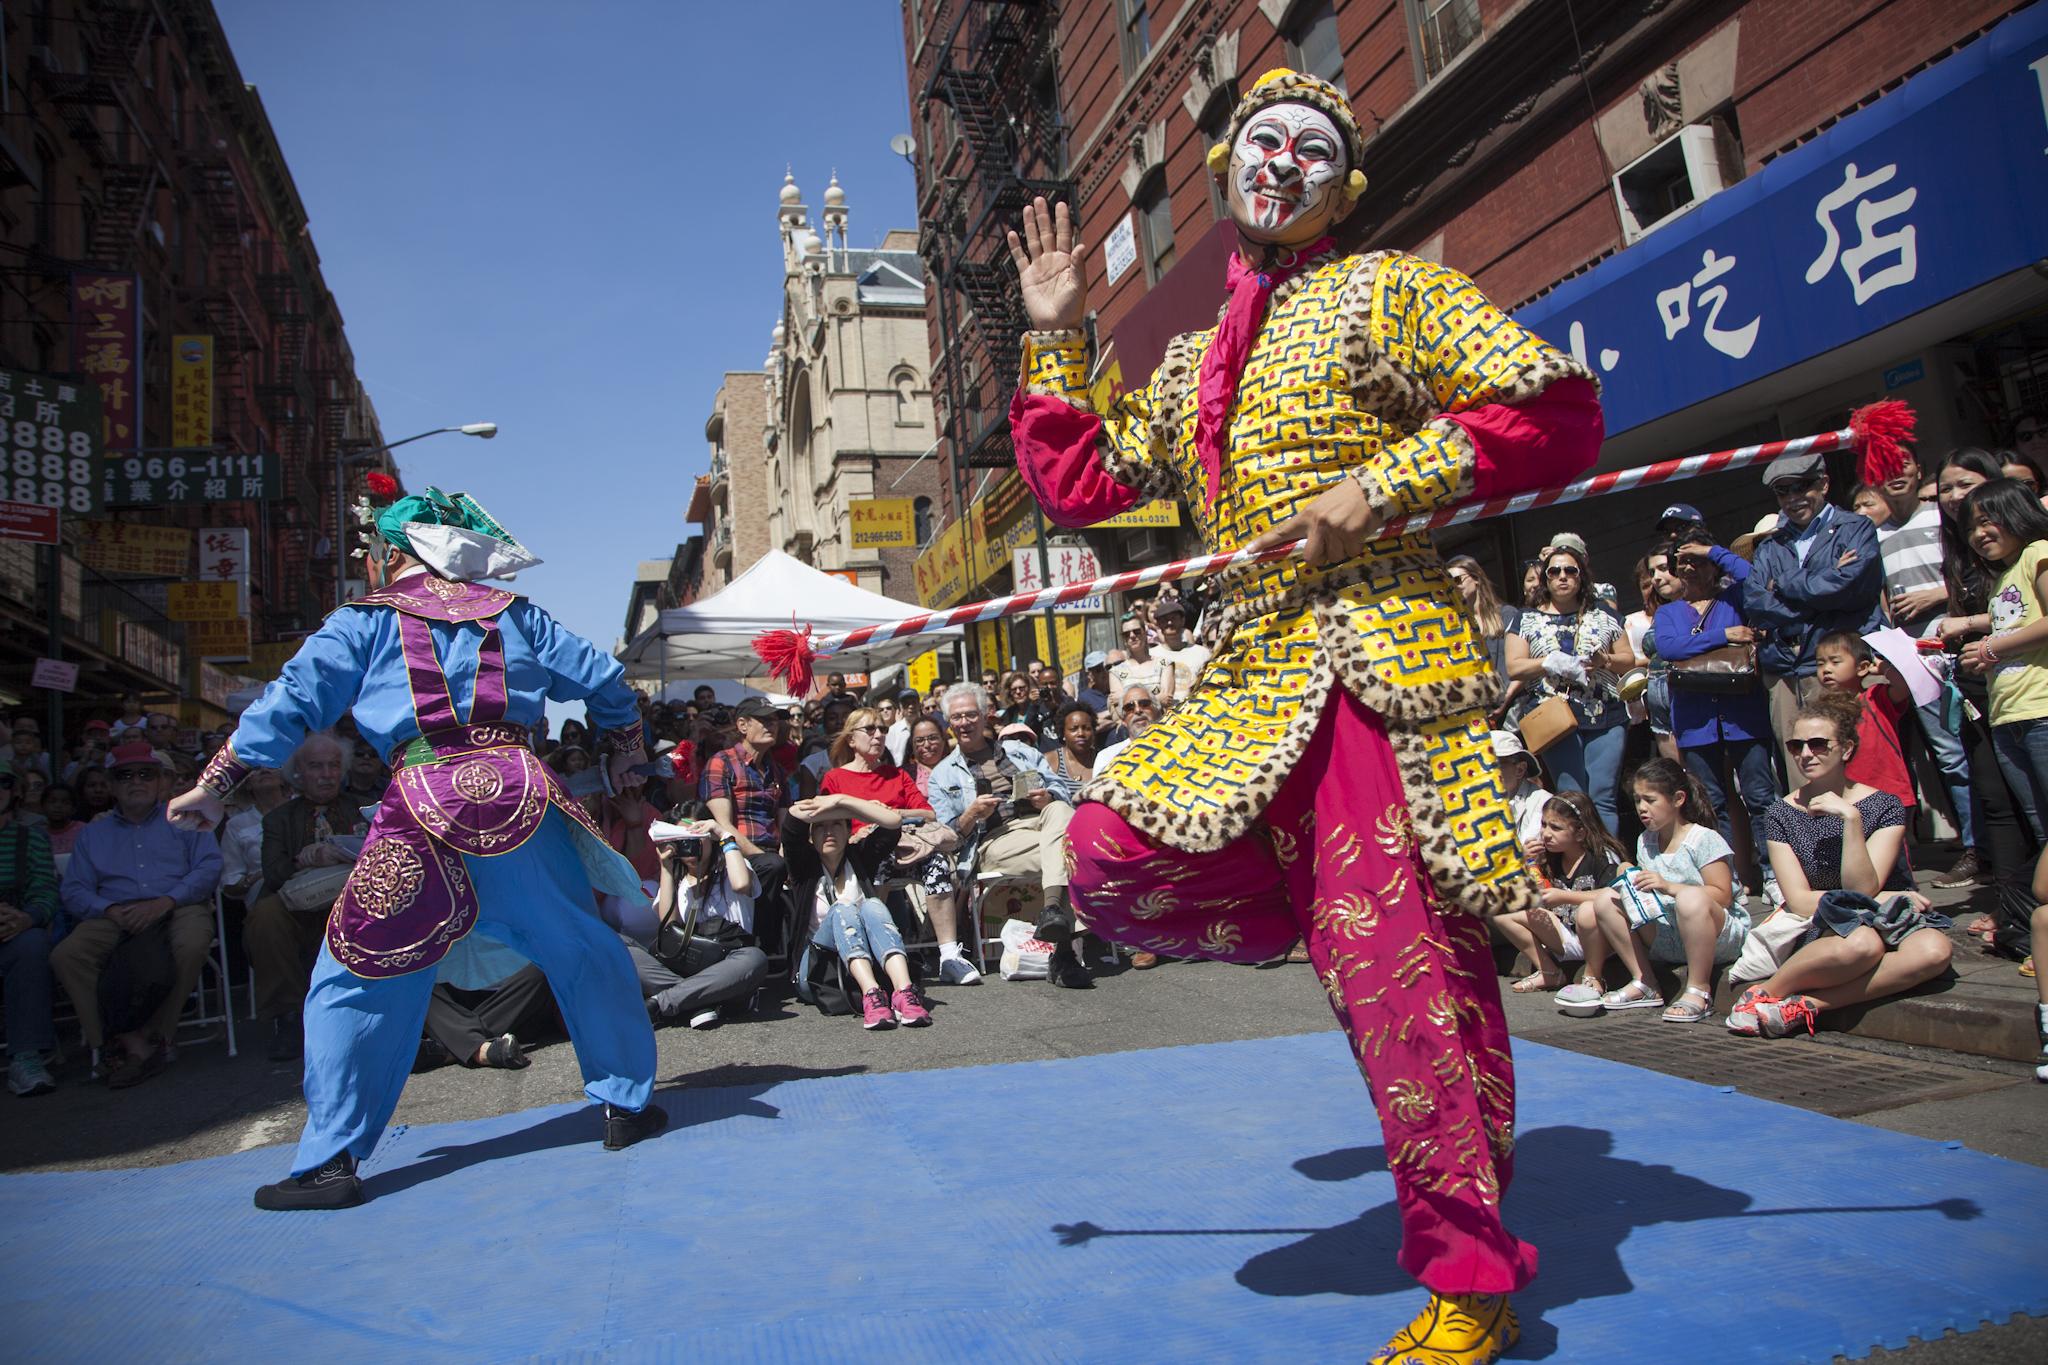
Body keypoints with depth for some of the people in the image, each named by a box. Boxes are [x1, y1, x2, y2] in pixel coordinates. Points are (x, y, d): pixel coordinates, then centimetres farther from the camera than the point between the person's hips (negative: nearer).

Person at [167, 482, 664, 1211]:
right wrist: (624, 755, 31)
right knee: (583, 951, 16)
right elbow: (602, 679, 18)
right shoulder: (513, 613, 17)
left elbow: (291, 702, 3)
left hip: (424, 805, -2)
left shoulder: (367, 620, 10)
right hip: (521, 792, 3)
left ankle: (330, 1159, 11)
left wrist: (214, 786, 8)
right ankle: (626, 1103, 23)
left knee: (358, 978, 10)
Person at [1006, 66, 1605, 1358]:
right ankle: (1339, 928, 10)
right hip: (1251, 680, 6)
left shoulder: (1386, 291, 6)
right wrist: (1056, 337, 22)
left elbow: (1558, 407, -4)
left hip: (1371, 656, -6)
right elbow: (1079, 483, 24)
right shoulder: (1193, 367, 24)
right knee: (1116, 856, -14)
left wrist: (1375, 488, -12)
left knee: (1399, 958, -8)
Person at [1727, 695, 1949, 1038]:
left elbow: (1862, 890, -15)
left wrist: (1851, 818, -23)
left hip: (1890, 921, 1)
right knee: (1862, 943, -37)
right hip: (1825, 930, -1)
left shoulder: (1884, 807, -4)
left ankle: (1807, 1004, -29)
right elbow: (1800, 902, -6)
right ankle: (1764, 993, -18)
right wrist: (1886, 898, -10)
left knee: (1934, 949, -34)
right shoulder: (1781, 816, 0)